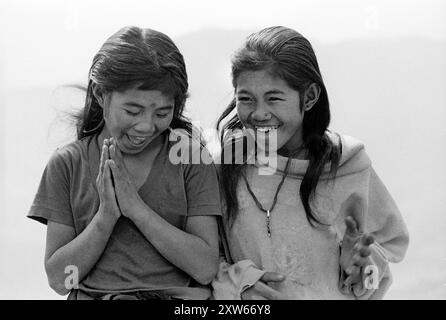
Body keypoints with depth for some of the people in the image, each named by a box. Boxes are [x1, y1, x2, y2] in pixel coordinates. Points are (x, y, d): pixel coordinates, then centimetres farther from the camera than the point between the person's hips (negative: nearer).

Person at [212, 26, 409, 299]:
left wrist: (359, 266, -6)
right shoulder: (220, 157, -2)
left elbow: (389, 243, 11)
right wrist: (233, 282, -13)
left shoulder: (348, 164, 1)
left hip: (330, 296, 1)